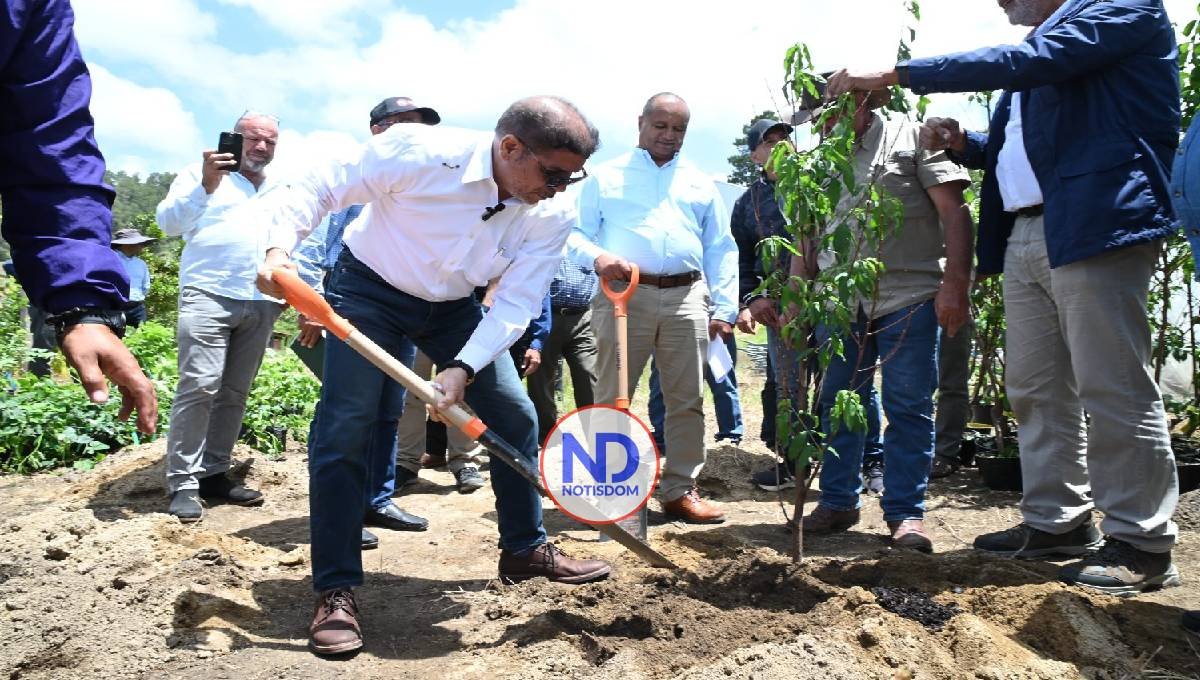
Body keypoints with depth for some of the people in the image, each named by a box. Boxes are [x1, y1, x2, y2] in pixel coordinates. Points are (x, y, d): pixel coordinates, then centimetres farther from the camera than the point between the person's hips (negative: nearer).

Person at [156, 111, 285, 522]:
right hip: (208, 296, -5)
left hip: (262, 305, 5)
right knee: (199, 386, -14)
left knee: (234, 393, 5)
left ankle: (213, 474, 12)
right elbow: (168, 222, -4)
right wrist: (205, 186, -19)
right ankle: (183, 482, -8)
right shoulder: (202, 173, 8)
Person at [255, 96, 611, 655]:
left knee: (516, 417, 1)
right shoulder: (418, 151, -30)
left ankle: (525, 551, 20)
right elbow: (318, 189, -20)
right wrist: (279, 247, -35)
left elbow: (515, 303, -19)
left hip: (453, 307, 4)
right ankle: (336, 591, 0)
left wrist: (463, 368, -31)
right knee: (344, 430, -12)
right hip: (368, 289, -4)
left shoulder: (553, 214, -19)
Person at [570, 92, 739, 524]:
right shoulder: (607, 177, 13)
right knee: (611, 398, -2)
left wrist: (725, 309, 8)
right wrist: (597, 256, -16)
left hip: (686, 298, 3)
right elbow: (575, 233, 7)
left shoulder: (701, 184, 20)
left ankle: (680, 490, 14)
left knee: (687, 401, 4)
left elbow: (721, 250, 18)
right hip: (624, 295, -2)